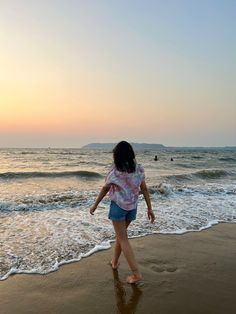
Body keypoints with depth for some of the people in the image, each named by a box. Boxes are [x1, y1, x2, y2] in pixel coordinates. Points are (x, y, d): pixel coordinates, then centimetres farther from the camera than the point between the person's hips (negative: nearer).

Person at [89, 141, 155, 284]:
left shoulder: (115, 172, -16)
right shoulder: (139, 169, -4)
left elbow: (105, 189, -7)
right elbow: (144, 189, -1)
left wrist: (95, 205, 6)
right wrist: (150, 209, 5)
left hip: (118, 206, -5)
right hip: (132, 207, 5)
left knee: (123, 239, 3)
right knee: (121, 234, 24)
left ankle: (136, 273, 0)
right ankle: (114, 262, 40)